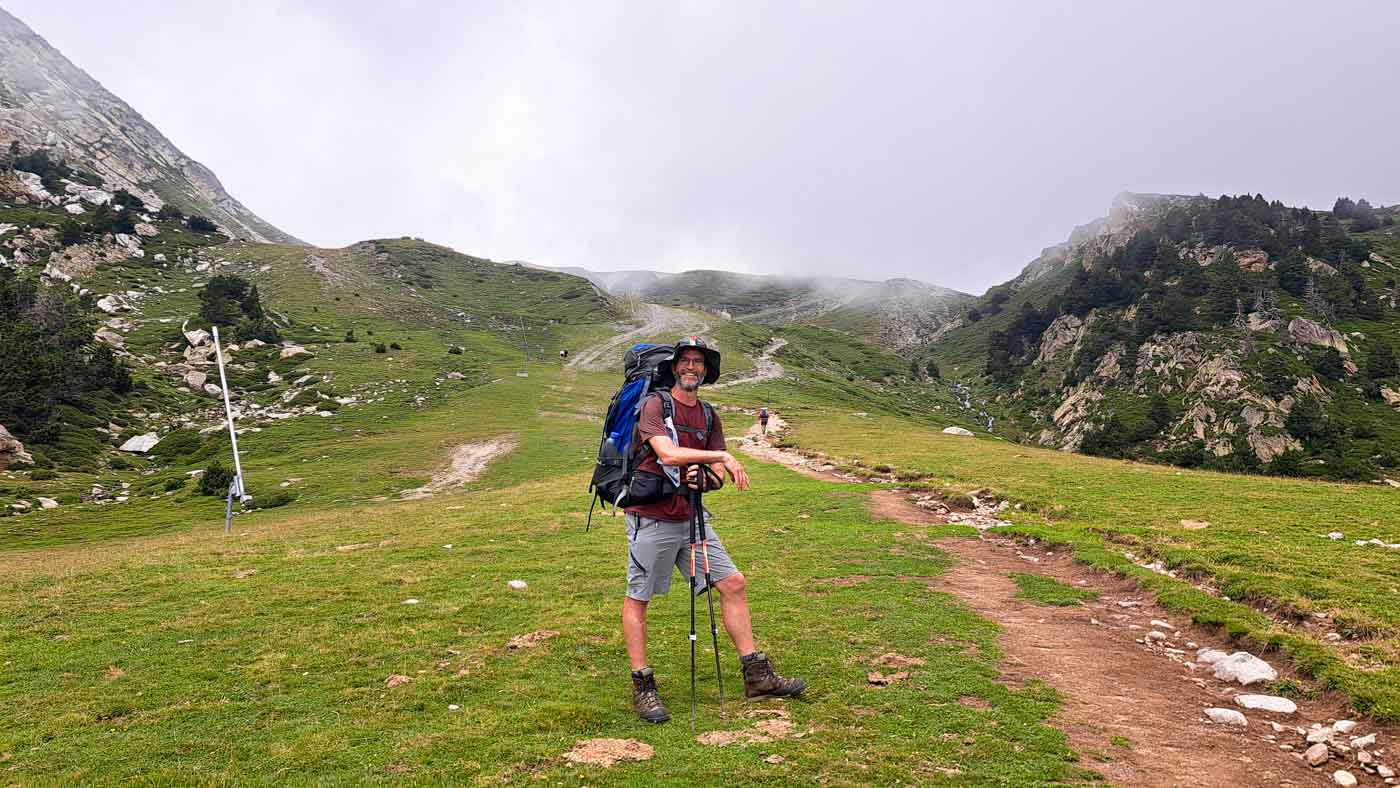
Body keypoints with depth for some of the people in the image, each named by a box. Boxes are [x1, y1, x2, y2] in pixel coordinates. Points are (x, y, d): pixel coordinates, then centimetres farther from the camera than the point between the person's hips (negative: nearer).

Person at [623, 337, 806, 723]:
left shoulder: (709, 416, 12)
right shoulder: (654, 405, -9)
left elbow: (718, 472, 8)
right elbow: (667, 453, -24)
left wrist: (704, 474, -15)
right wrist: (721, 455, -24)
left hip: (691, 516, 6)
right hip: (651, 518, -6)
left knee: (734, 583, 3)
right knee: (637, 598, 2)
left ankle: (757, 676, 12)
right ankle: (642, 688, 15)